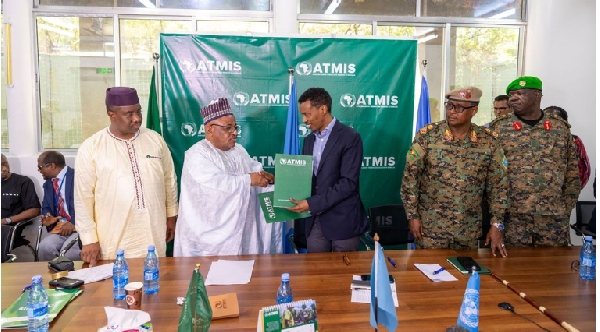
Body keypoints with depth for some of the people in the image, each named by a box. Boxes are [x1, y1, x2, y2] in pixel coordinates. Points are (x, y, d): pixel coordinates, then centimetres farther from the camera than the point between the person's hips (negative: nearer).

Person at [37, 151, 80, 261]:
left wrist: (74, 223, -20)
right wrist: (47, 218, 1)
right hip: (59, 226, 6)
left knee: (68, 251, -32)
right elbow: (46, 207, 24)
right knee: (44, 247, -23)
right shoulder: (48, 183, 18)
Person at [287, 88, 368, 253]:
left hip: (342, 219, -6)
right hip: (314, 219, 6)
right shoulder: (309, 140, 12)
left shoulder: (350, 137, -11)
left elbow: (348, 182, -19)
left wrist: (312, 203, -21)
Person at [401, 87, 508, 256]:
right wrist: (413, 215, -8)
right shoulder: (427, 135, -9)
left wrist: (497, 224, -1)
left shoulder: (488, 140, -2)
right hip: (431, 227, -2)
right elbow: (410, 176, -6)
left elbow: (498, 183, 2)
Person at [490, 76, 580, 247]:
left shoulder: (560, 127, 7)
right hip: (511, 217, -2)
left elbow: (572, 173, 11)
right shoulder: (499, 127, 1)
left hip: (554, 217, 2)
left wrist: (566, 208, 6)